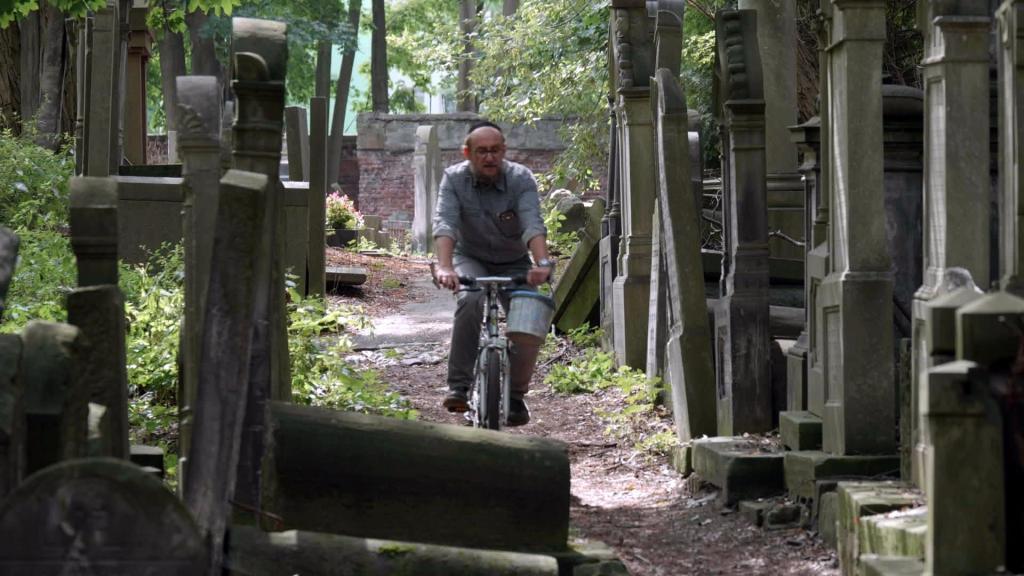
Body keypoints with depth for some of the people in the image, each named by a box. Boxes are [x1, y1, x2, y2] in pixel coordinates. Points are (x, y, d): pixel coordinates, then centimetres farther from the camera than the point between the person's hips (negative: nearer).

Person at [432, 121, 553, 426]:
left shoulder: (521, 178, -19)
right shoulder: (454, 178, -18)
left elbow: (533, 224, -34)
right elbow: (445, 224, -31)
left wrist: (542, 263, -51)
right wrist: (444, 267, -48)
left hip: (514, 264, 1)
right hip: (471, 260, -1)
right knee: (471, 301, -33)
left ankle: (515, 395, 5)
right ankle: (459, 386, -28)